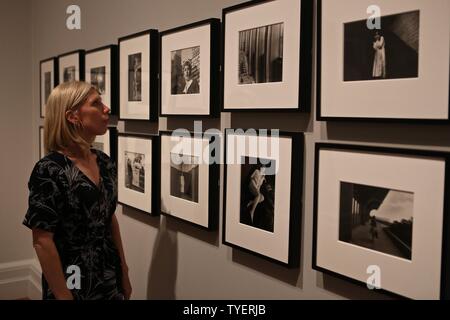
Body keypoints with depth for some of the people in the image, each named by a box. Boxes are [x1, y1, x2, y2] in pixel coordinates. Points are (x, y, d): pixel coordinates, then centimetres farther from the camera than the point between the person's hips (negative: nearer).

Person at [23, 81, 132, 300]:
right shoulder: (49, 170, -19)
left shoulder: (105, 163, 1)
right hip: (74, 284, -6)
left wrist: (124, 273, 10)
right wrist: (63, 296, -17)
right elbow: (42, 241, -17)